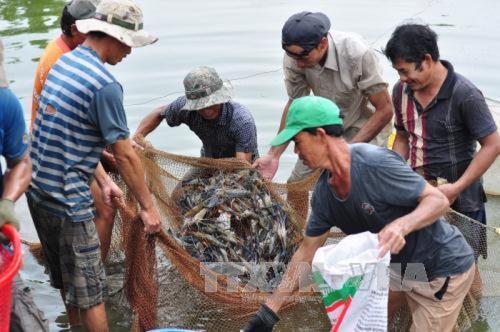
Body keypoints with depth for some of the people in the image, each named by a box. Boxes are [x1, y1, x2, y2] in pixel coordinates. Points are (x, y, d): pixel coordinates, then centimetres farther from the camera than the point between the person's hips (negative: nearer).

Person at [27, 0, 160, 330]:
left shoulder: (64, 62, 7)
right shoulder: (105, 84, -20)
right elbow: (125, 156, -16)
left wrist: (104, 181, 14)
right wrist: (148, 206, -5)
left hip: (37, 189, 9)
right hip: (67, 200, -9)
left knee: (64, 276, 25)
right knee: (90, 289, 5)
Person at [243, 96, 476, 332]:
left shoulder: (374, 163, -29)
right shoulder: (323, 192, -5)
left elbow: (439, 200, -24)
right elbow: (307, 250, 3)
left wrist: (401, 225, -44)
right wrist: (269, 311, 4)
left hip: (444, 270, -7)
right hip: (401, 266, 7)